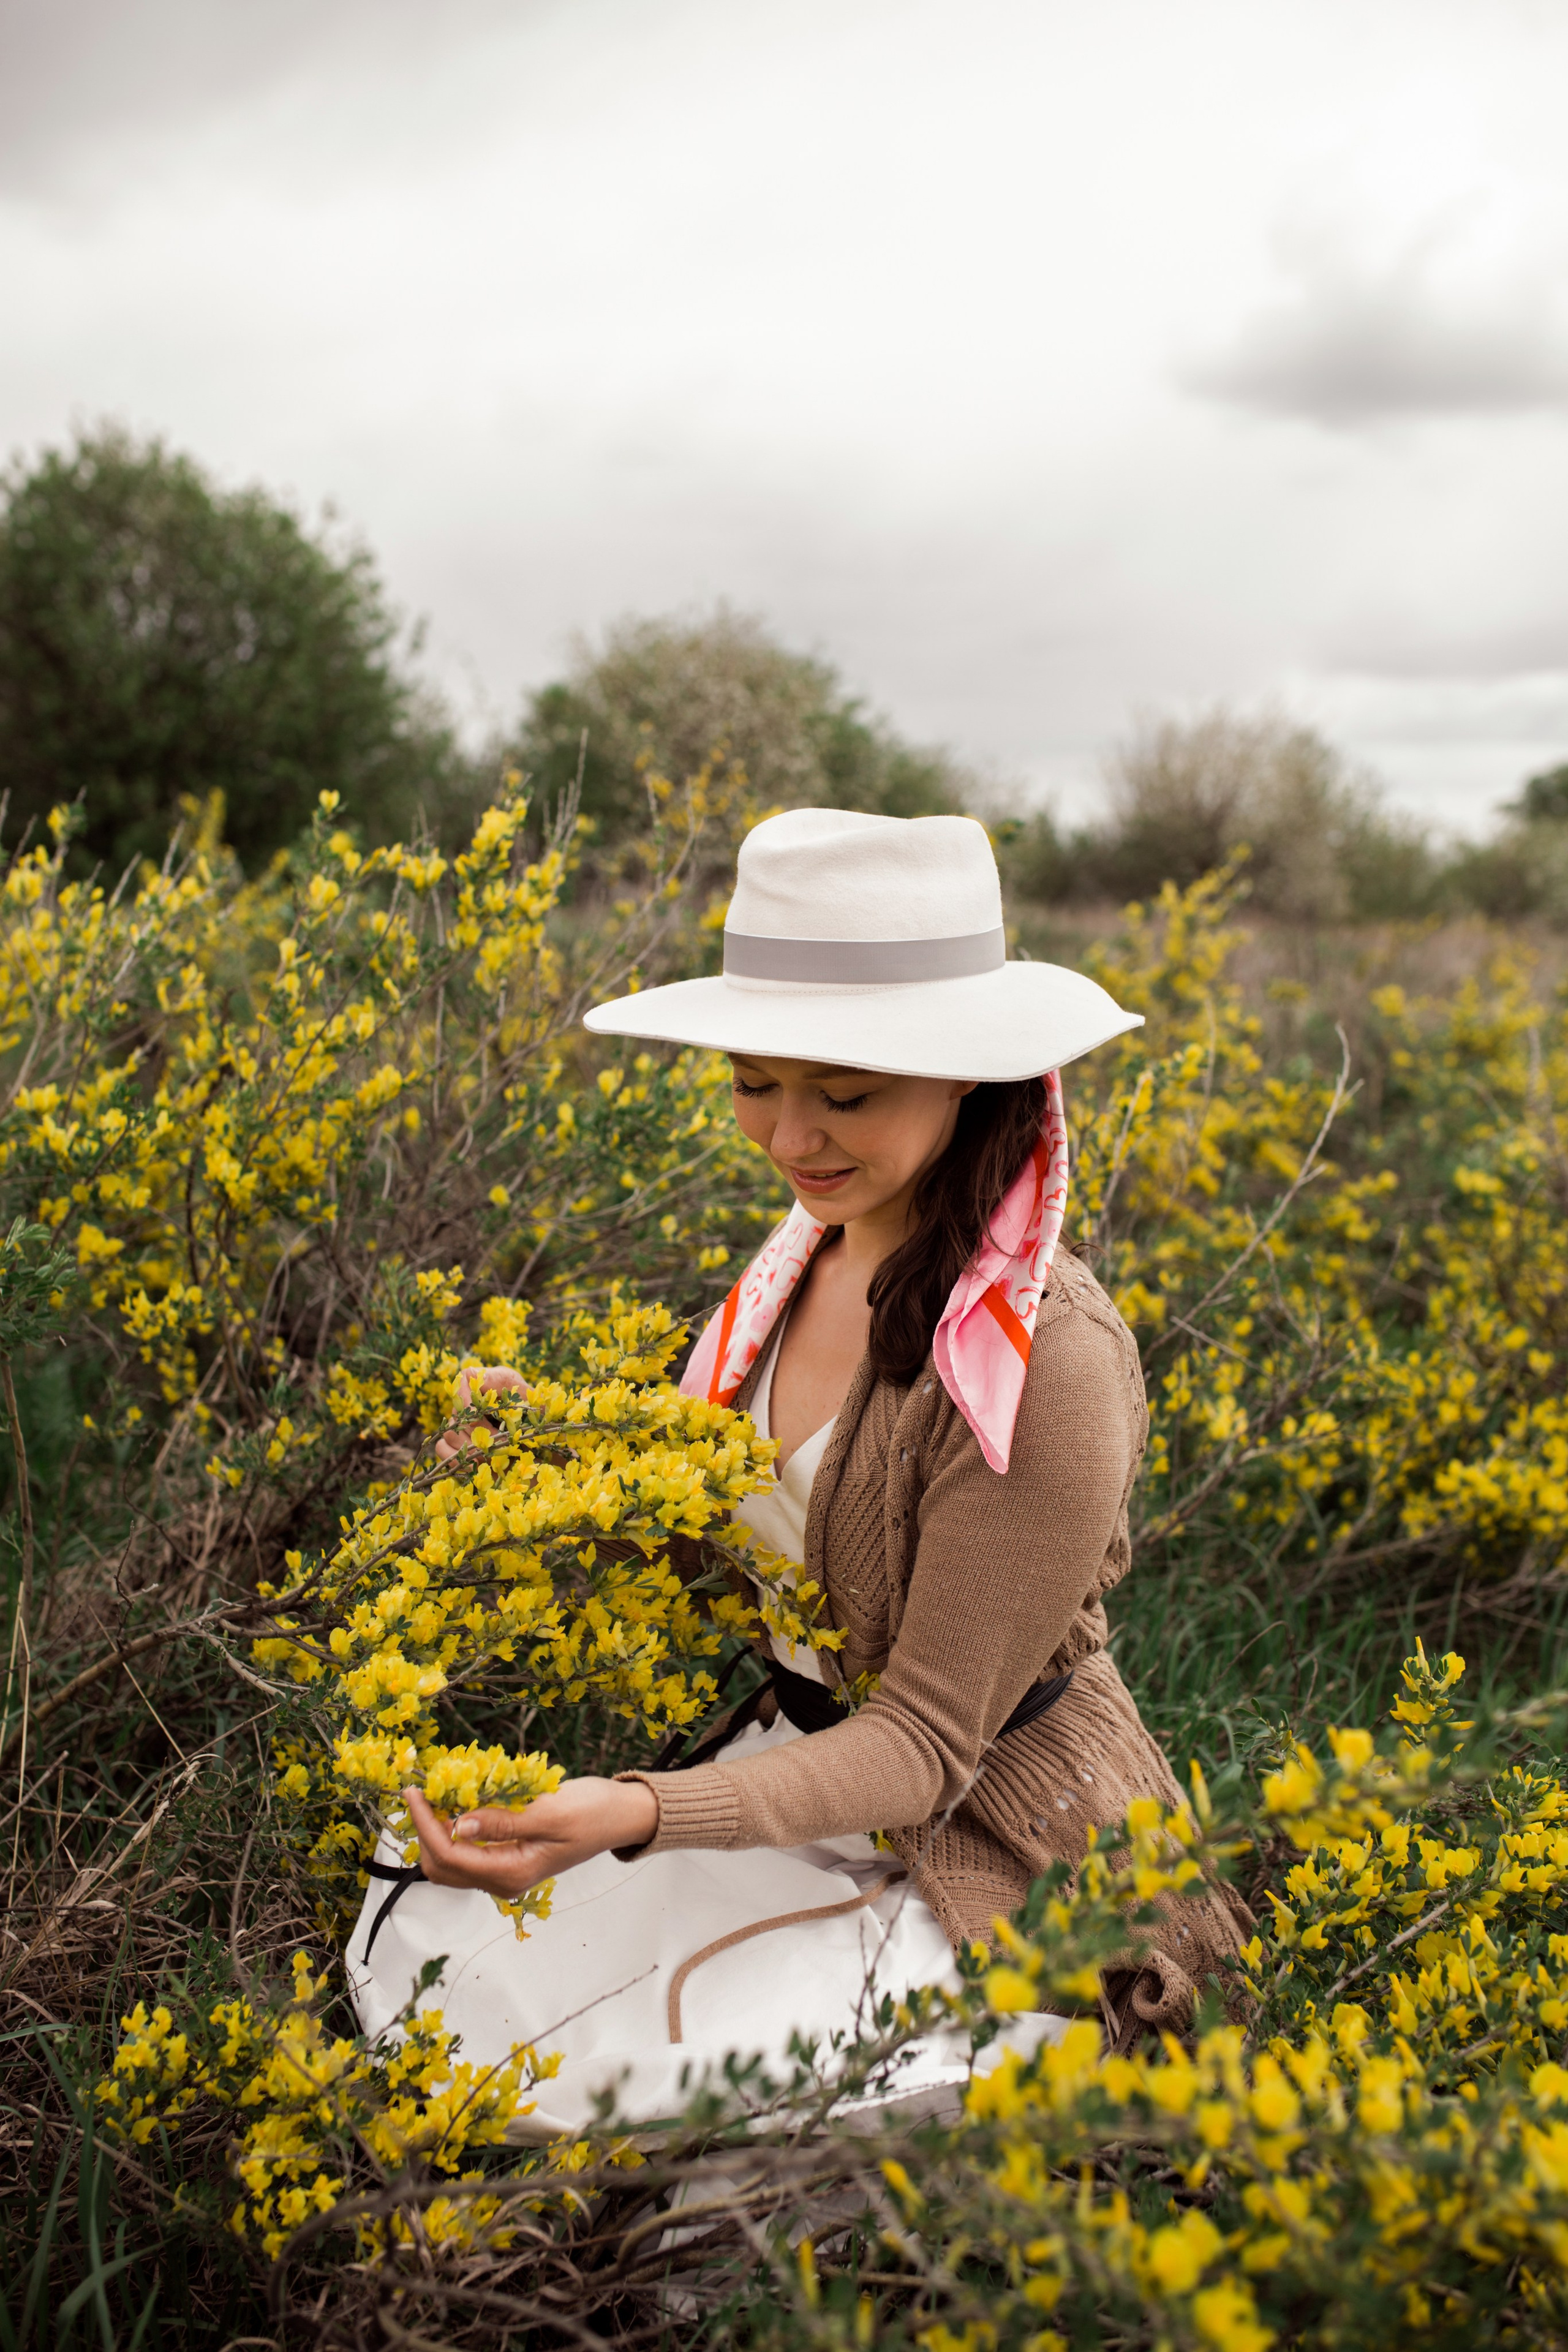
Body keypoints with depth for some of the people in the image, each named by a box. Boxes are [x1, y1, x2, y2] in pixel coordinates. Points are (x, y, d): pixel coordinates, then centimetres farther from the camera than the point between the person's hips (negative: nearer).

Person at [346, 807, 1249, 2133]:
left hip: (988, 1855, -6)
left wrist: (637, 1816, -34)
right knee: (420, 1947, -5)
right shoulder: (815, 1253, -4)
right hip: (792, 1764, 7)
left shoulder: (1043, 1363, -27)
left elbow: (923, 1747, -22)